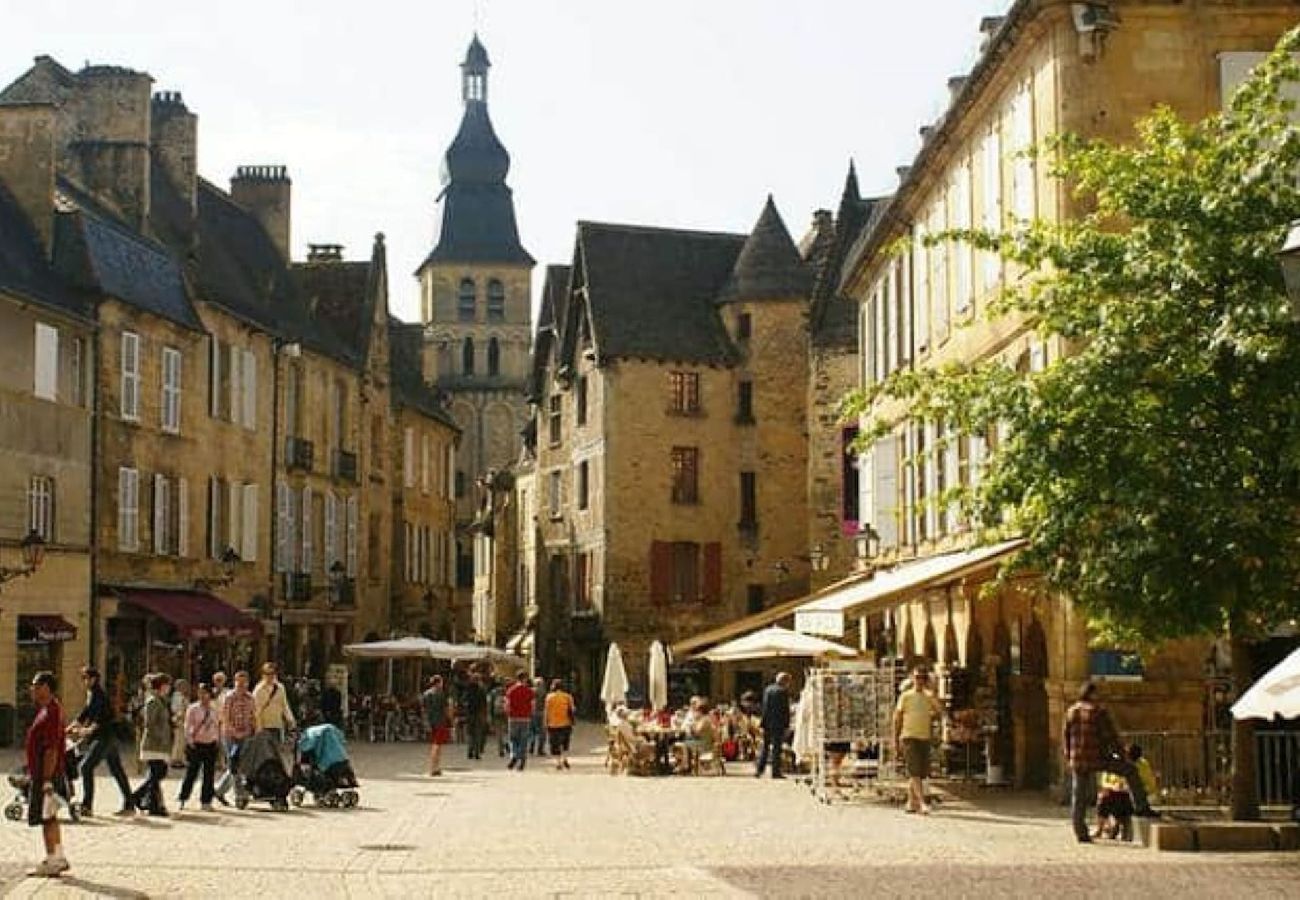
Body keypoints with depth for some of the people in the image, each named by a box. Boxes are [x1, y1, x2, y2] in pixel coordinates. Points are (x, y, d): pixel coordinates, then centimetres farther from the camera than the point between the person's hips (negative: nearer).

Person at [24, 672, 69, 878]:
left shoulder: (51, 712, -19)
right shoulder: (46, 710, 14)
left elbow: (52, 749, -24)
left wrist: (46, 780, -25)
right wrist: (33, 774, 23)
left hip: (46, 774, -10)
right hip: (41, 774, 10)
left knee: (46, 818, -5)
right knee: (49, 817, 15)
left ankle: (51, 862, -1)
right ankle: (59, 858, 21)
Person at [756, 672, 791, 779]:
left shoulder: (767, 689, 9)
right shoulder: (784, 691, -9)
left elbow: (764, 707, 10)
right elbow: (786, 709, -10)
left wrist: (763, 723, 12)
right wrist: (787, 725, -7)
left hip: (767, 723, 5)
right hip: (778, 724, -5)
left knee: (765, 747, 12)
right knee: (776, 748, -1)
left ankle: (759, 770, 8)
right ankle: (775, 771, -1)